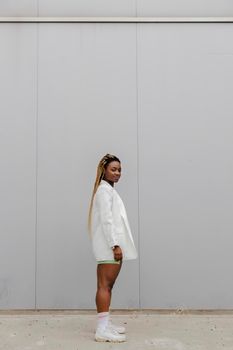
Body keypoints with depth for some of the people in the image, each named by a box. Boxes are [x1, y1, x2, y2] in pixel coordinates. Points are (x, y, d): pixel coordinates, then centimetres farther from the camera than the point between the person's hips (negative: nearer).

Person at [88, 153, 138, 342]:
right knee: (105, 285, -10)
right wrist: (115, 245, -22)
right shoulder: (104, 189, -9)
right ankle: (102, 330, -9)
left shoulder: (109, 190, 22)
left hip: (113, 244, 10)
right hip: (109, 245, -10)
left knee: (108, 285, 12)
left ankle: (106, 324, 19)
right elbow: (106, 220, -18)